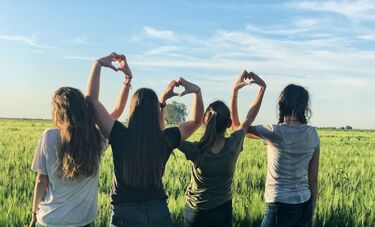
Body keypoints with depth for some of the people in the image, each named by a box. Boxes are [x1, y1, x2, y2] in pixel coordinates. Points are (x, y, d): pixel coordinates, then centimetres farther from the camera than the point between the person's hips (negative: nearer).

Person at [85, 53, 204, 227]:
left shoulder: (120, 137, -17)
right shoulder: (166, 139, -10)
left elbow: (91, 98, -12)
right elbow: (196, 121, 8)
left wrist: (98, 64, -6)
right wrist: (197, 91, 1)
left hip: (125, 212, -2)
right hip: (158, 211, 2)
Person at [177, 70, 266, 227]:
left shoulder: (196, 151, -24)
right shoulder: (234, 145, -19)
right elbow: (249, 118, -3)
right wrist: (263, 87, 2)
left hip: (195, 211, -1)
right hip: (222, 211, 1)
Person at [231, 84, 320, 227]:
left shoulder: (276, 132, -13)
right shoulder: (312, 134, 1)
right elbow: (313, 178, 5)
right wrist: (311, 214, 14)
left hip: (280, 206, -5)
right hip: (304, 206, 5)